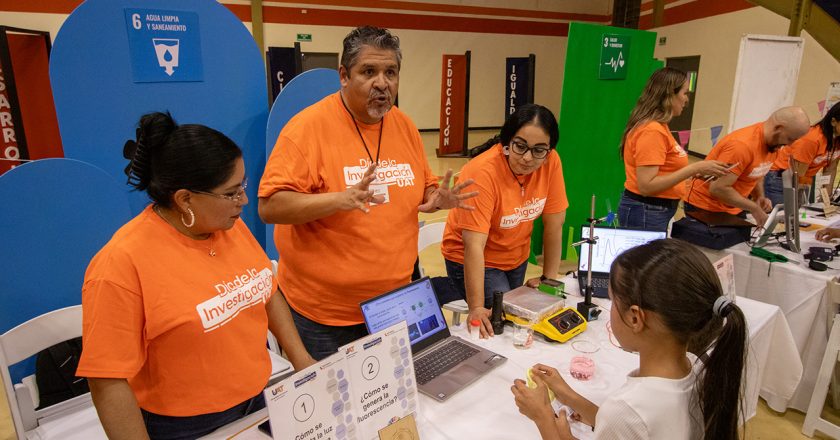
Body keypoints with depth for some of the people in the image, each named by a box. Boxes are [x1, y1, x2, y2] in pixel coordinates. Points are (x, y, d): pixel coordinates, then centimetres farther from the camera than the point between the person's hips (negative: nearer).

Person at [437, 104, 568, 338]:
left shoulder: (550, 163, -16)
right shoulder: (483, 172, -30)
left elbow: (554, 225, -8)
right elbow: (474, 246, -33)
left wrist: (549, 279, -5)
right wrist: (476, 308, -36)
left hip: (517, 257, 6)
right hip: (475, 262, -6)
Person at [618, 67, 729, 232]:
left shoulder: (659, 127, 9)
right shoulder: (652, 130, -19)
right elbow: (646, 186, -24)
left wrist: (697, 170, 8)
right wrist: (694, 168, -22)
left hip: (658, 211, 10)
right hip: (645, 213, -10)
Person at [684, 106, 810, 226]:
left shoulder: (773, 143, 1)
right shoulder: (742, 145, -26)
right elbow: (718, 188, -29)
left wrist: (760, 197, -4)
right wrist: (754, 208, -21)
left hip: (735, 210, 8)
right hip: (705, 209, -8)